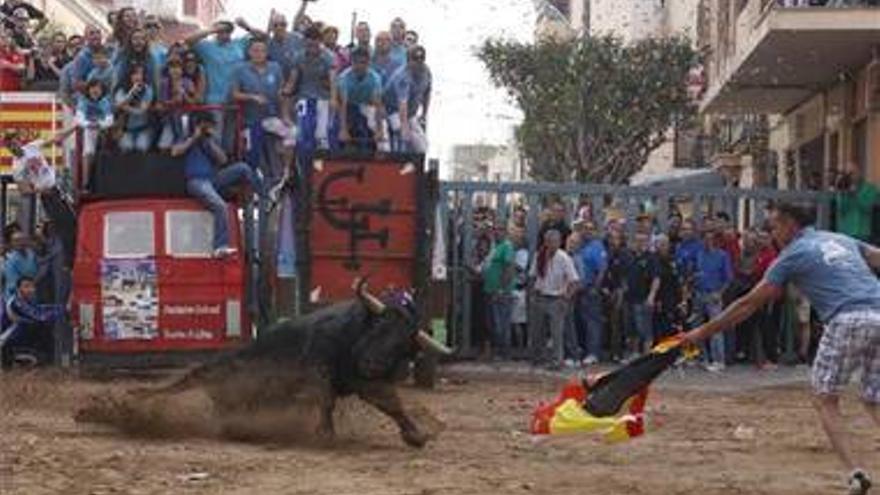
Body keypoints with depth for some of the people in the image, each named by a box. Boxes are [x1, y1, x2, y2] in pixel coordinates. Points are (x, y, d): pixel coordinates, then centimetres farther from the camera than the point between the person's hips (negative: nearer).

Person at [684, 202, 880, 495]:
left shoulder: (793, 254, 9)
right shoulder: (842, 240, 25)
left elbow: (749, 304, 10)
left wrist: (704, 331, 16)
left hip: (848, 320, -6)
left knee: (825, 400, 8)